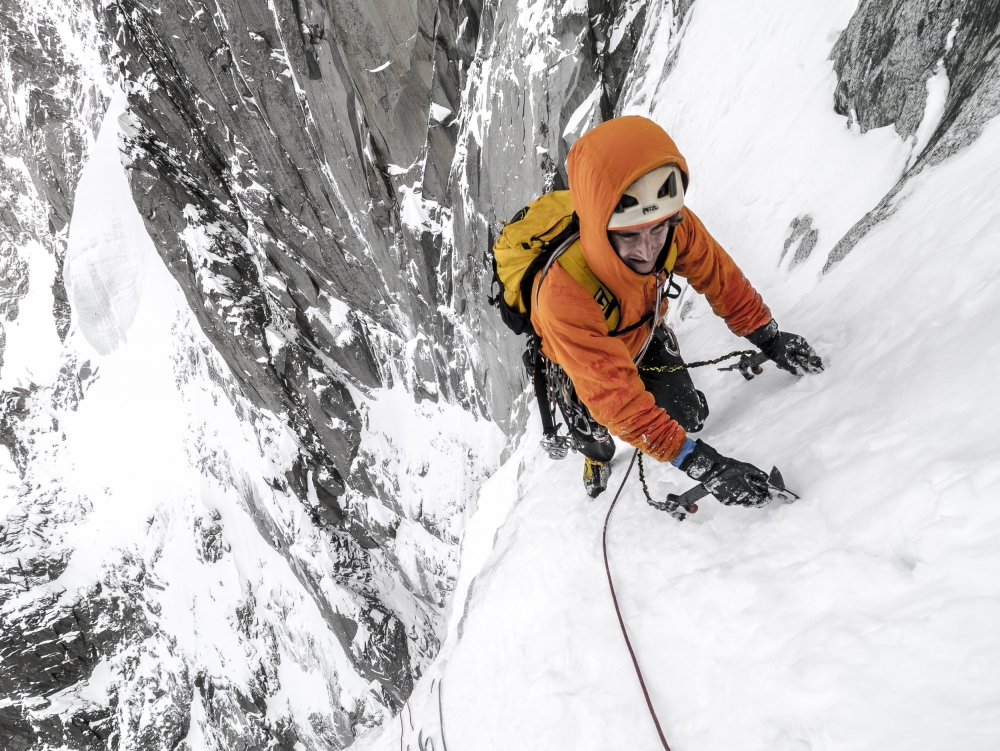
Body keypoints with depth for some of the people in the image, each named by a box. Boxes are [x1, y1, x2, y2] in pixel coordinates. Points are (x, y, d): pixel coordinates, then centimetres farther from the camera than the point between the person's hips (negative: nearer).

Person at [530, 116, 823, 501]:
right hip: (581, 354, -3)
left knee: (686, 417, 1)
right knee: (596, 432, -2)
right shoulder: (563, 295, -48)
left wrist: (769, 338, -7)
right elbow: (616, 399, -45)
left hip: (644, 331, 4)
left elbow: (718, 274, -12)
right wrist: (700, 463, -46)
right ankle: (596, 455, 35)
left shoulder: (674, 226, -34)